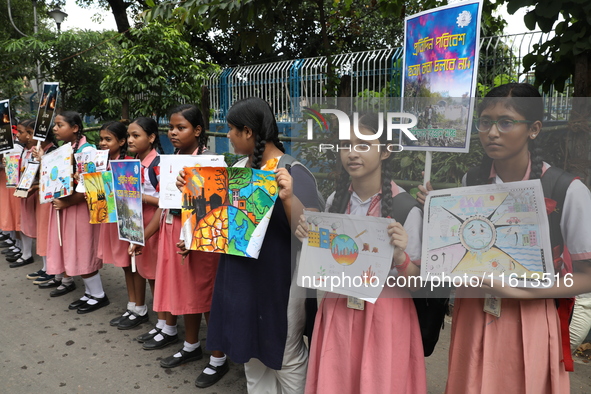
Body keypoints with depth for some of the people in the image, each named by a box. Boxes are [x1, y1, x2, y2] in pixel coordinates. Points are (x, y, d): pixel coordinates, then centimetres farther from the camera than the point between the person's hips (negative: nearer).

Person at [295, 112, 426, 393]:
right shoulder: (335, 200, 0)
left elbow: (418, 279, -11)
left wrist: (400, 257, -30)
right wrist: (308, 239, -6)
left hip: (385, 315, -4)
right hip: (337, 311, 4)